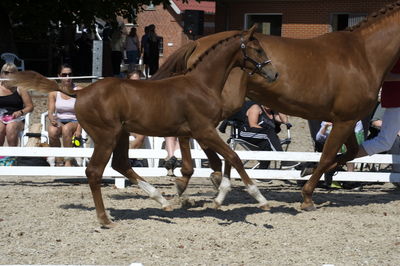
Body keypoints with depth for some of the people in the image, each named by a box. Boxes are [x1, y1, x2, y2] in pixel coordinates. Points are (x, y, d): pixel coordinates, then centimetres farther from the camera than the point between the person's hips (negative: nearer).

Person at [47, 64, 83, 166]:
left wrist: (79, 129, -21)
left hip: (74, 121, -2)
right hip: (58, 121, 2)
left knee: (66, 129, -38)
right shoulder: (53, 92, 6)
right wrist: (52, 120, -24)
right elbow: (50, 111, 1)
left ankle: (68, 161, -31)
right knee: (52, 131, -34)